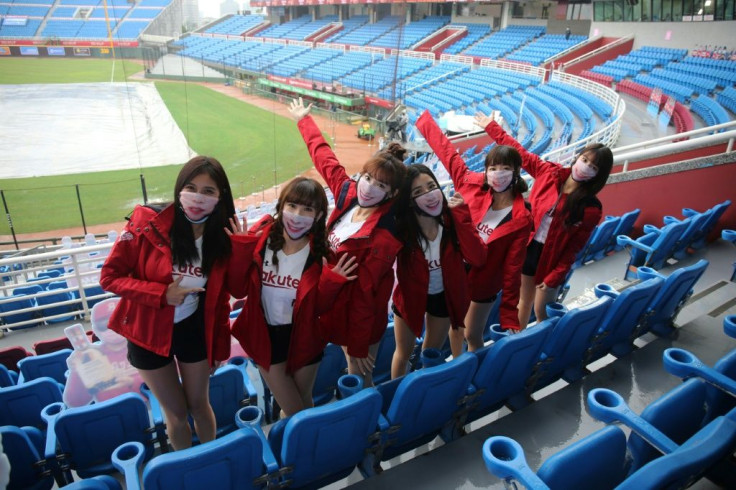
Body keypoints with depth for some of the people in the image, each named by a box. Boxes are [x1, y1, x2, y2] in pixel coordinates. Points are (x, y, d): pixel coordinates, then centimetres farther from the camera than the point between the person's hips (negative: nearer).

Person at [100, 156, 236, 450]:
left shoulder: (222, 237, -9)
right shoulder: (148, 222, -18)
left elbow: (221, 298, 0)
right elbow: (110, 277, -13)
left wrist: (221, 344, 3)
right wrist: (161, 294, -26)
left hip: (195, 330, 2)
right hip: (150, 332, -1)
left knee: (199, 405, 17)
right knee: (176, 412, 13)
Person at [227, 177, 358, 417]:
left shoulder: (320, 253, -15)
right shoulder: (260, 239, -14)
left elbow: (319, 309, -10)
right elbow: (238, 290, -10)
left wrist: (330, 285, -29)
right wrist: (238, 251, -22)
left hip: (303, 339, 0)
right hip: (266, 337, 0)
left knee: (304, 401, 24)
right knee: (293, 410, 10)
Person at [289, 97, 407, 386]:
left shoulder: (384, 235, -27)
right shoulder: (348, 192, -8)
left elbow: (364, 292, -26)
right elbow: (325, 158, 6)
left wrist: (358, 347, -19)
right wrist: (304, 120, 21)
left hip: (362, 315, -6)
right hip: (336, 303, 7)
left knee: (359, 381, 14)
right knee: (352, 374, 26)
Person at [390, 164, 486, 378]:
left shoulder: (451, 219, -21)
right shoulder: (401, 225, -27)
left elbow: (477, 258, -31)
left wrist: (461, 213, -33)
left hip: (444, 296, 3)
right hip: (411, 296, -2)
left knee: (432, 353, 25)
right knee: (403, 354, 18)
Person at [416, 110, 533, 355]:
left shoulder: (520, 219, -21)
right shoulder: (471, 183, -15)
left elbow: (512, 268, -18)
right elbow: (447, 151, -6)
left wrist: (510, 316, -17)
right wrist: (425, 120, 4)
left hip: (483, 283, -3)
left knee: (473, 336, 13)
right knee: (454, 326, 23)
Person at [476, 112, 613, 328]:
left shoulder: (590, 208, -17)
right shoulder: (549, 172, -8)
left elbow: (574, 248, -13)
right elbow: (521, 154, 2)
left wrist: (554, 278, -15)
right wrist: (492, 126, 8)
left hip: (552, 259, -3)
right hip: (528, 248, 4)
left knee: (541, 311, 10)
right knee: (524, 300, 22)